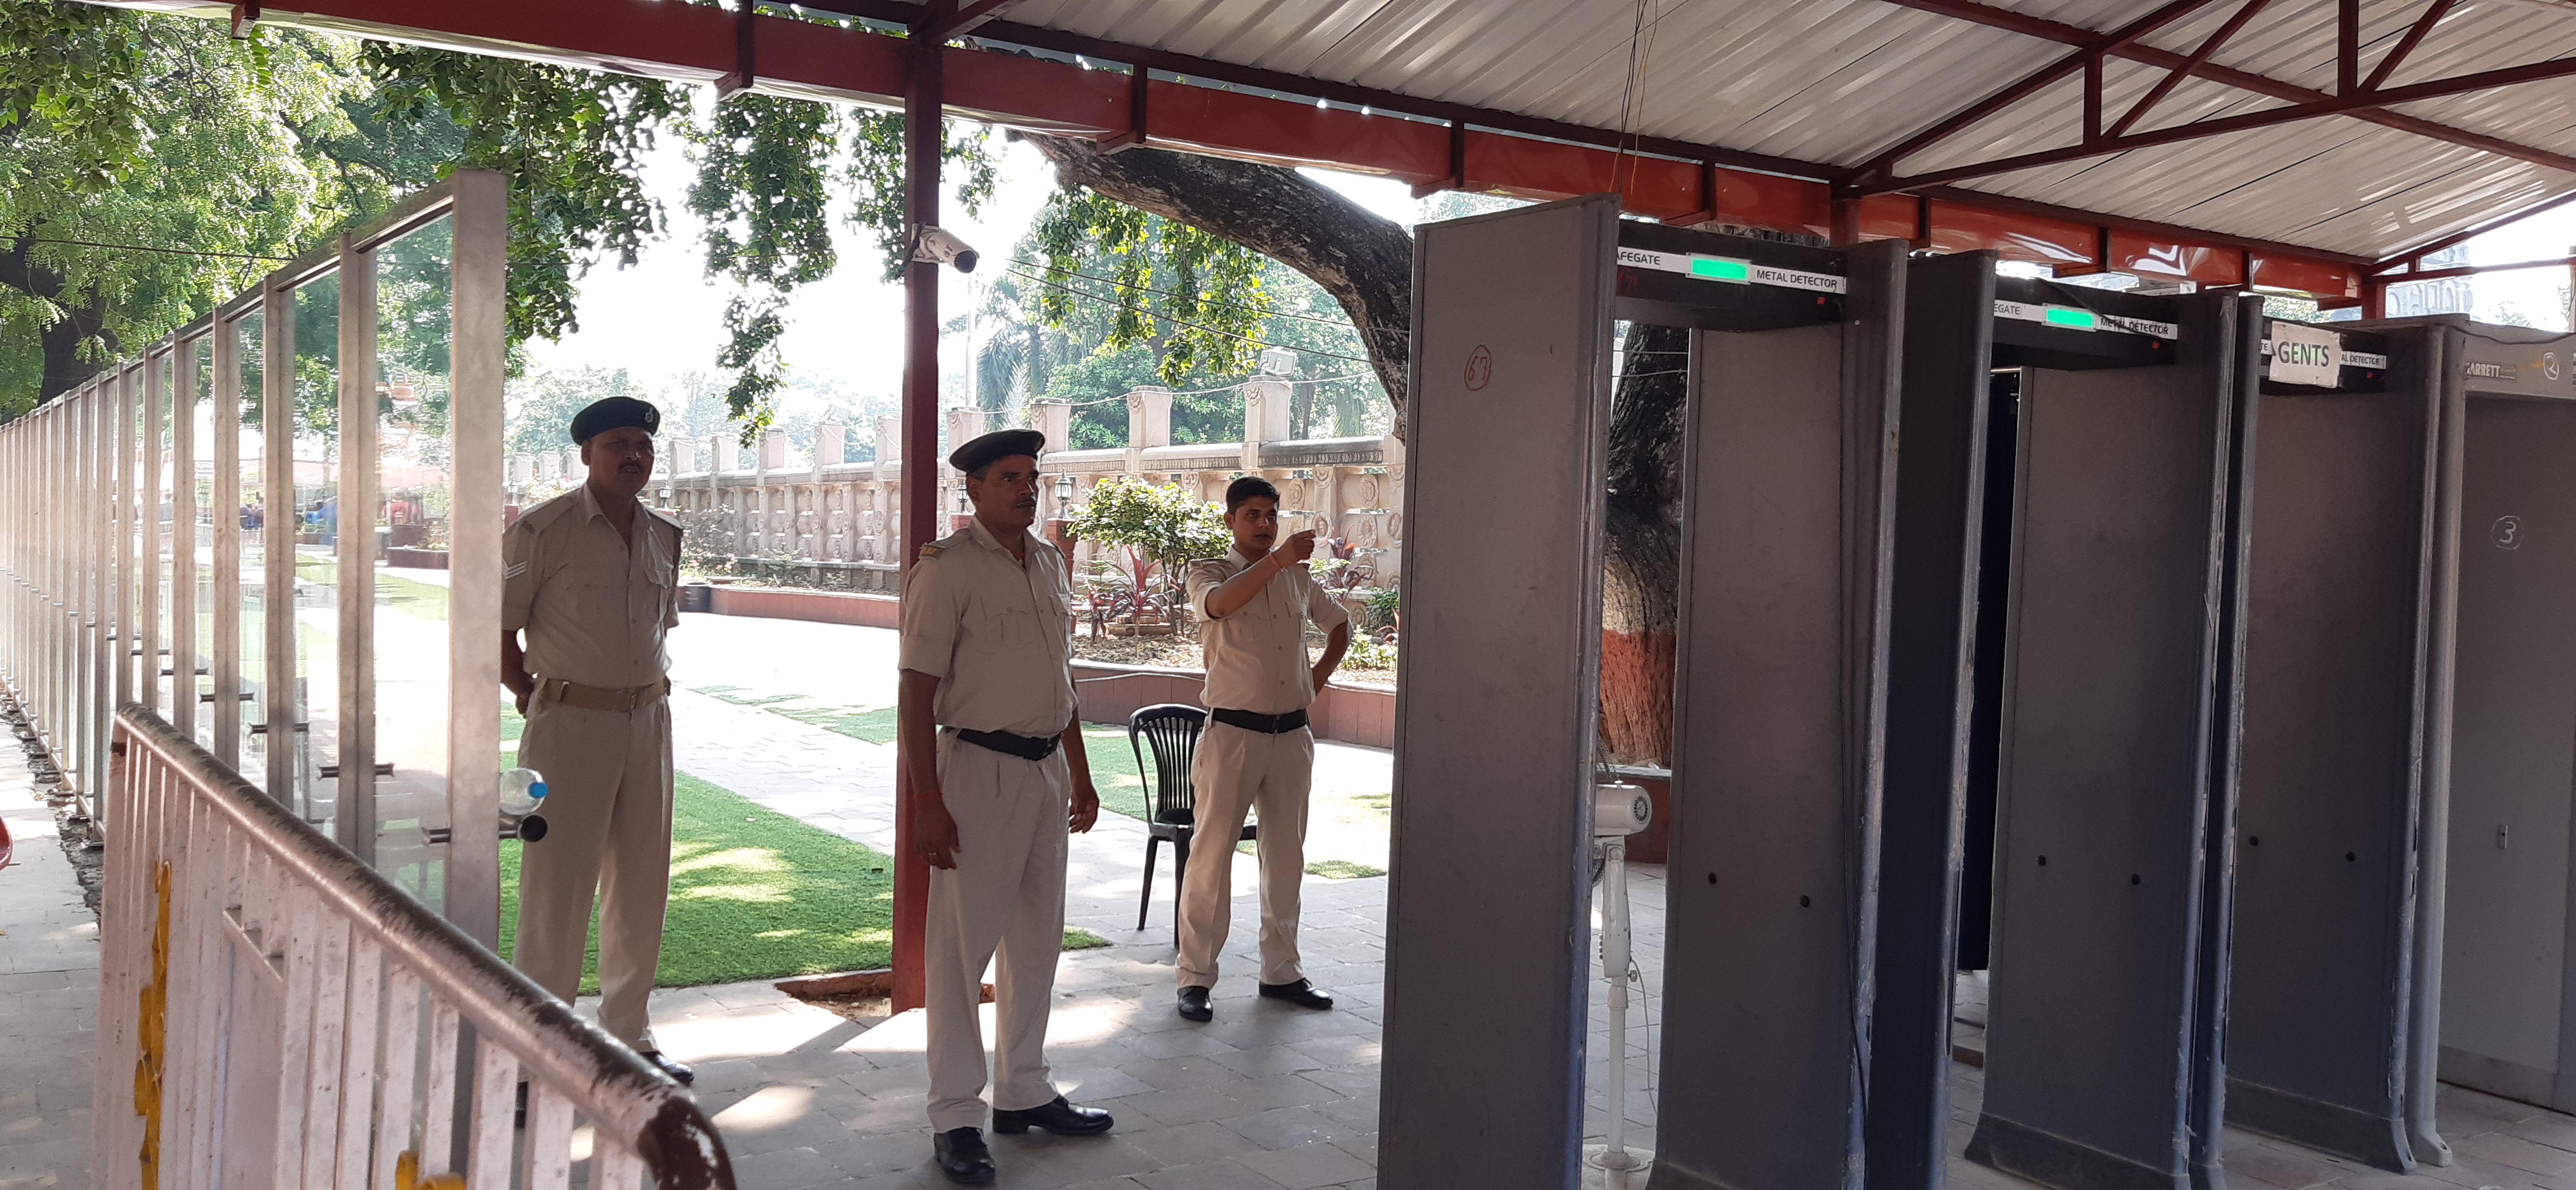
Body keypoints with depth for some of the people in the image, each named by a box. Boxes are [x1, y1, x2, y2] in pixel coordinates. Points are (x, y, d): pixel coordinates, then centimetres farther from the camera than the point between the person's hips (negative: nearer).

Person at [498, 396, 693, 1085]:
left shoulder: (665, 537, 10)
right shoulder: (542, 531, -9)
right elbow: (497, 626, -5)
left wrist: (651, 691, 14)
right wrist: (535, 699, -3)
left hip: (648, 723, 6)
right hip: (569, 723, -6)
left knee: (640, 884, 11)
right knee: (557, 886, -2)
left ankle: (627, 1033, 24)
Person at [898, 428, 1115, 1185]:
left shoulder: (1050, 564, 12)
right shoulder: (947, 568, -10)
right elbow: (918, 690, -14)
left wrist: (1080, 773, 19)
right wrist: (926, 801, -19)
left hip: (1047, 768, 8)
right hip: (980, 769, -7)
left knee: (1037, 939, 15)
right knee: (961, 945, -1)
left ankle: (1023, 1093, 30)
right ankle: (955, 1118, 10)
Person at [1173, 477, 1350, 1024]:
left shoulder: (1300, 579, 13)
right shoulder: (1209, 572, -1)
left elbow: (1340, 623, 29)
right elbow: (1219, 603, -26)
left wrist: (1321, 673, 12)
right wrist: (1278, 559, -35)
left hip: (1291, 733, 5)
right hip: (1233, 731, -5)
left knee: (1285, 855, 10)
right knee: (1213, 851, -4)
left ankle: (1281, 970, 21)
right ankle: (1195, 977, 2)